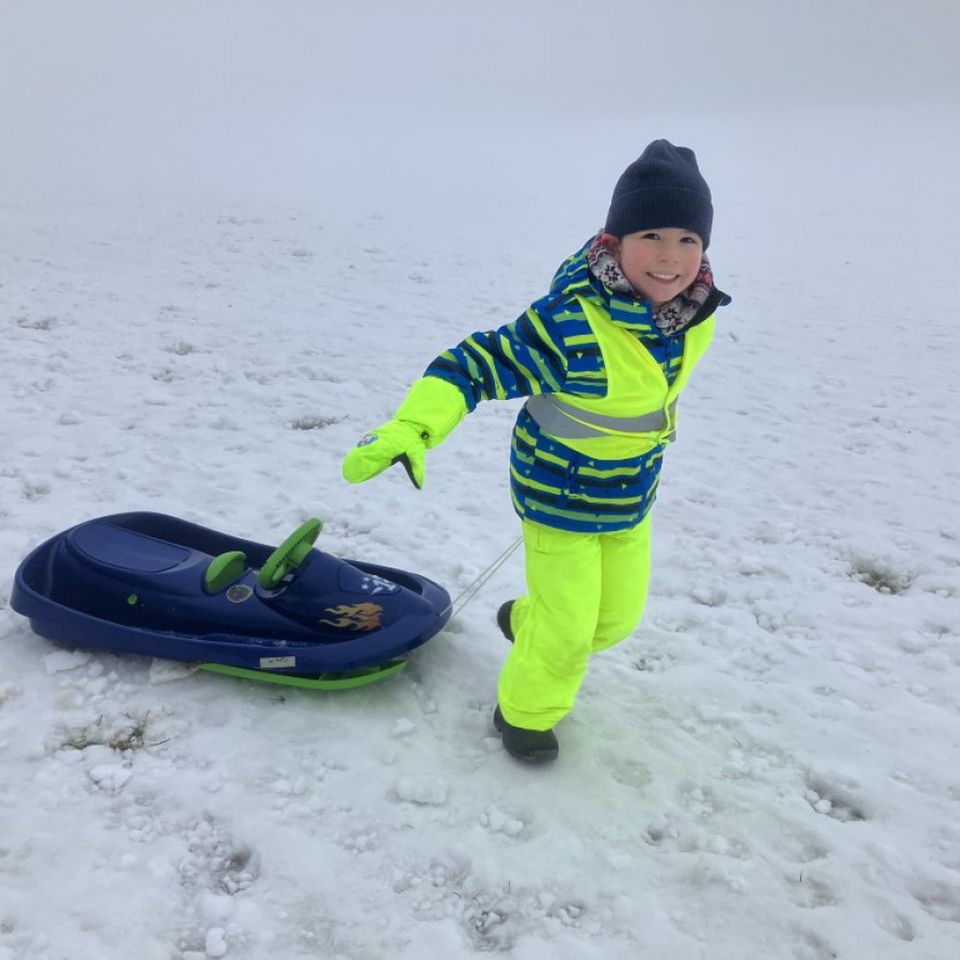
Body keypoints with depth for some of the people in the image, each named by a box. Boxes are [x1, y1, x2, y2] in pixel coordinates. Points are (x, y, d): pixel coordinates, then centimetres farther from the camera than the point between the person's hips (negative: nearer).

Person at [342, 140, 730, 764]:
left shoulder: (696, 316, -11)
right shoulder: (570, 325, -34)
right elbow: (475, 365, -33)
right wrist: (409, 430, -47)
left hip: (632, 499, 7)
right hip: (558, 496, -7)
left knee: (618, 615, 21)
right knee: (567, 629, 4)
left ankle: (523, 620, 52)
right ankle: (526, 712, 36)